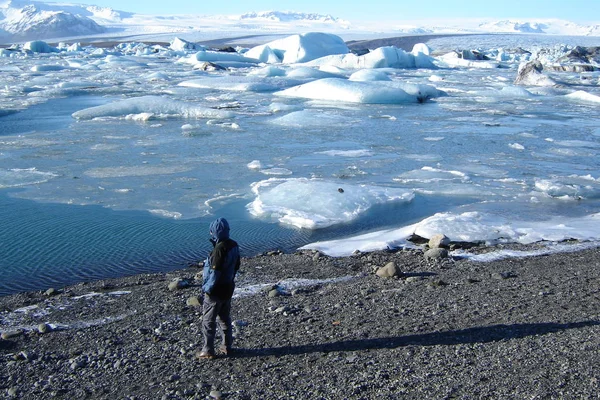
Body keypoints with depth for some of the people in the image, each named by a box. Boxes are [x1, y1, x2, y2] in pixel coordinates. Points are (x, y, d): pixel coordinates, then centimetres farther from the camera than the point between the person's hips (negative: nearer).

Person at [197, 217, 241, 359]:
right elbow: (236, 266, 11)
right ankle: (227, 347, 28)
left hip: (216, 291, -9)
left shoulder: (220, 249, -26)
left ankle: (208, 351, 11)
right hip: (228, 288, 9)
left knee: (208, 321, 4)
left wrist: (207, 288, -15)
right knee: (225, 318, 20)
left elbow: (215, 272, -25)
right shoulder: (234, 245, 1)